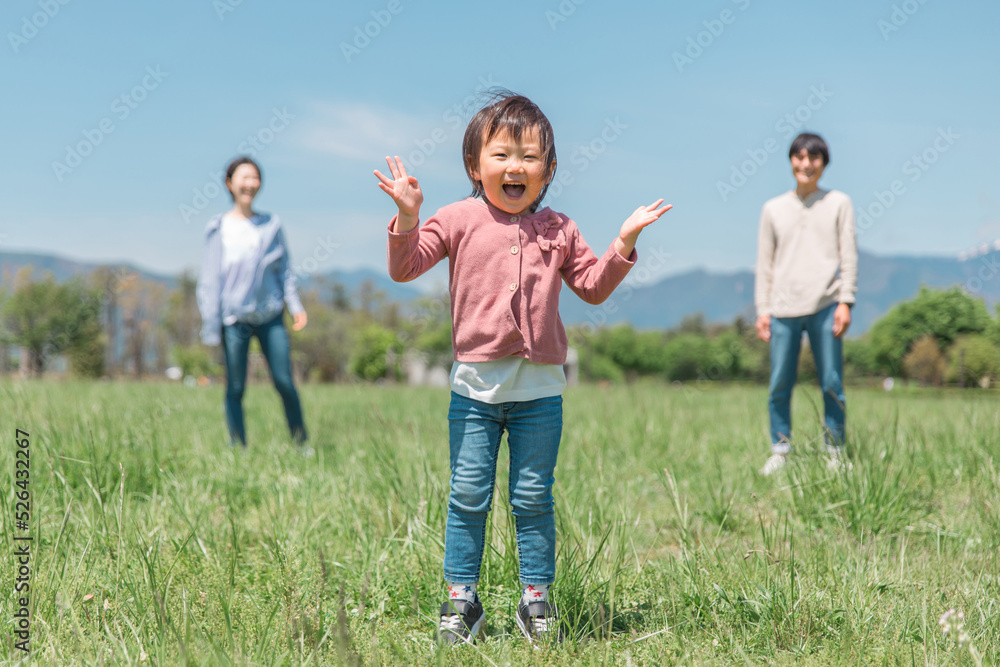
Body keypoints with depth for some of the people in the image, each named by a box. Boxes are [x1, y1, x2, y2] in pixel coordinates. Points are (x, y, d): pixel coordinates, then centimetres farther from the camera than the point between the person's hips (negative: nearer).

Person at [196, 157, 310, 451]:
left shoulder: (271, 225, 7)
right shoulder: (219, 228, 0)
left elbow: (284, 269, 13)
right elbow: (210, 279, 1)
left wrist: (295, 306, 0)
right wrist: (211, 327, -3)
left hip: (270, 316, 2)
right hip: (234, 318, -2)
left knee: (284, 382, -3)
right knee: (235, 388, 1)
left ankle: (301, 446, 9)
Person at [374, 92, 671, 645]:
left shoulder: (558, 230, 7)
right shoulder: (458, 220, 1)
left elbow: (593, 288, 14)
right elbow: (404, 268, -2)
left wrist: (625, 242, 3)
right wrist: (407, 216, -17)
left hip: (540, 389, 1)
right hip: (474, 385, -1)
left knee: (533, 498, 7)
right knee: (468, 496, 6)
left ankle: (536, 599, 19)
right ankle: (461, 598, 17)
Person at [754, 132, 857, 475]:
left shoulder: (838, 203, 9)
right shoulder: (773, 209, 13)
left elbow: (849, 255, 6)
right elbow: (765, 263, 13)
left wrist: (845, 302, -3)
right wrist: (762, 309, 6)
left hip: (825, 305, -1)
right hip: (783, 307, 1)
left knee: (832, 384, -1)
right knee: (779, 385, 0)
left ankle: (836, 453, 10)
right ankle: (779, 451, 11)